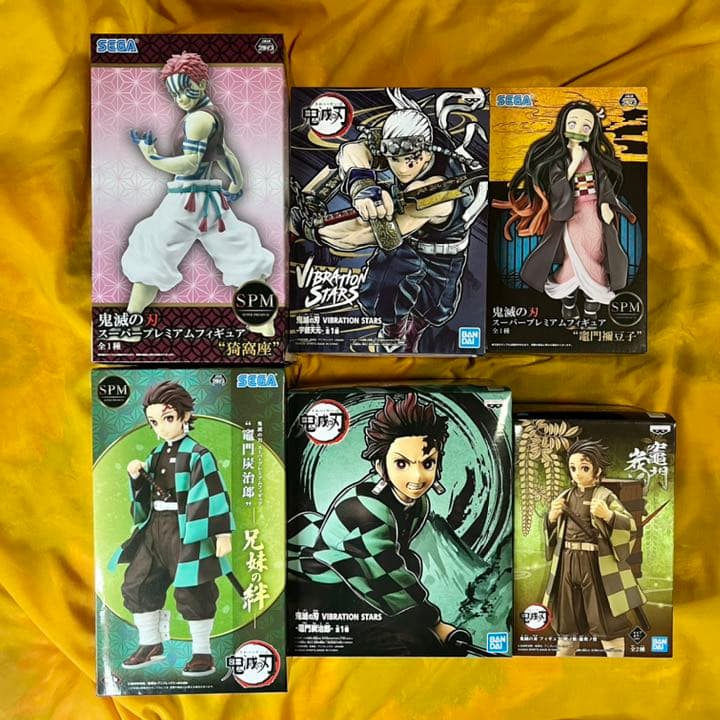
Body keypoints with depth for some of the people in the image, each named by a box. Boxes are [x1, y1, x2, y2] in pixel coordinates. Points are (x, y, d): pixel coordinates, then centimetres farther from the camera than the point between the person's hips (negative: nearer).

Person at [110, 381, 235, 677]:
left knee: (192, 593, 0)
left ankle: (203, 653, 19)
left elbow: (215, 495, -16)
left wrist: (222, 534, -18)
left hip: (186, 532, -8)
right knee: (136, 583, 12)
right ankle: (150, 644, 32)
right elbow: (146, 496, 19)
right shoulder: (156, 455, 11)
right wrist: (137, 476, 0)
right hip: (153, 529, 8)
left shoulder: (197, 455, -13)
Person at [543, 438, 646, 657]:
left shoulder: (606, 497, -7)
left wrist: (608, 515, -28)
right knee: (566, 619, 15)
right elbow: (552, 532, 15)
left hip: (596, 563, -5)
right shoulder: (564, 497, 8)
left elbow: (631, 527, -14)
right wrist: (551, 518, -5)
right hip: (566, 563, 5)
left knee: (607, 621, 6)